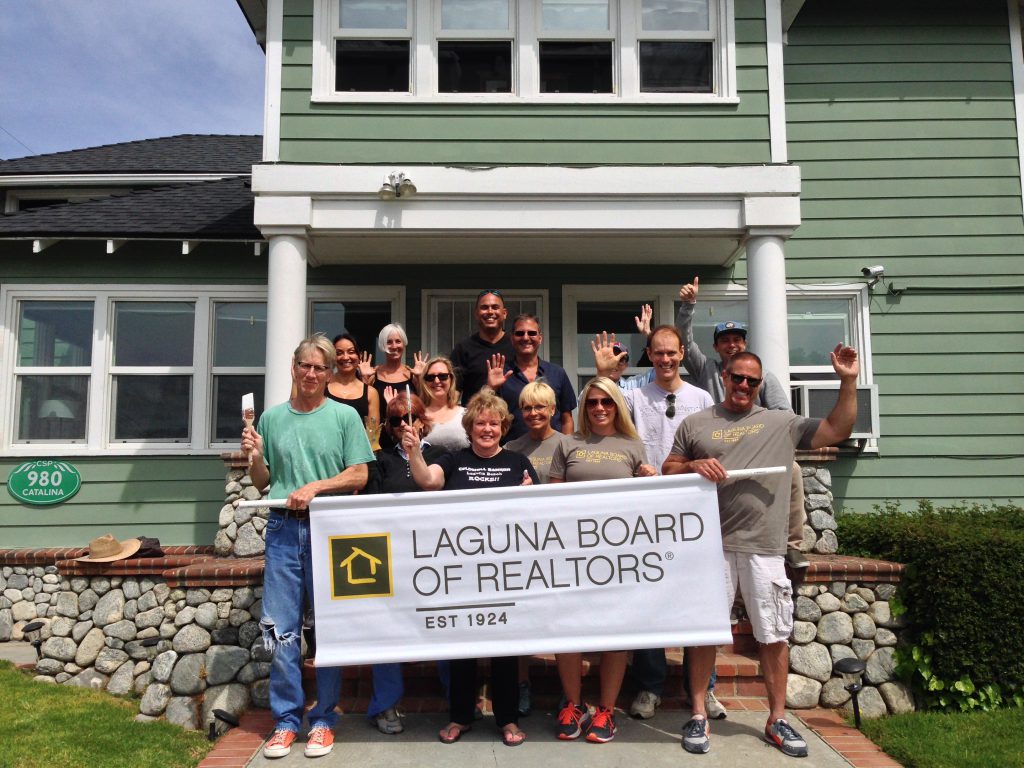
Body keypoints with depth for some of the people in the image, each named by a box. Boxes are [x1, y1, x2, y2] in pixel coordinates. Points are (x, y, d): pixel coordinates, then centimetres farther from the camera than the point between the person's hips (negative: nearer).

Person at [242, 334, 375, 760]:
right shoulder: (271, 418, 10)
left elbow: (358, 475, -2)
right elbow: (262, 482, 14)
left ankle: (323, 719, 16)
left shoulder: (344, 416, 2)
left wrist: (315, 487, -14)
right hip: (282, 528, 3)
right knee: (280, 629, 4)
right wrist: (255, 456, -5)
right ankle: (286, 720, 16)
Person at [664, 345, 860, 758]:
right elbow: (668, 471, 10)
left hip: (765, 548, 1)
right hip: (712, 545, -1)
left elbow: (838, 431, 9)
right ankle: (698, 716, 17)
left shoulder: (783, 423, 11)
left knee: (774, 635, 7)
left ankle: (777, 721, 22)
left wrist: (848, 382, 1)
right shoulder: (695, 424, 9)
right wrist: (695, 466, -10)